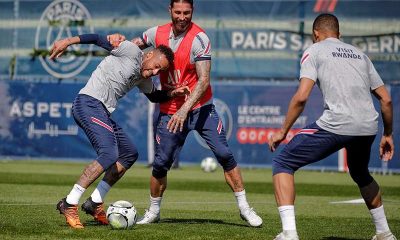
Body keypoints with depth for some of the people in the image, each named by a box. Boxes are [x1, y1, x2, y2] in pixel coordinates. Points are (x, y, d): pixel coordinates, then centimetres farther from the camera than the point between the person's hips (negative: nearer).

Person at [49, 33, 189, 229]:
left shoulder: (144, 78, 19)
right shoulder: (131, 51, -6)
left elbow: (153, 96, 37)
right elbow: (100, 39, -9)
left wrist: (173, 93, 18)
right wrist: (69, 41, -19)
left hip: (103, 113, 10)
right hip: (88, 103, -10)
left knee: (130, 153, 15)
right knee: (109, 154, -24)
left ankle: (95, 203, 15)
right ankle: (69, 204, -23)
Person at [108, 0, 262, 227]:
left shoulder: (199, 38, -17)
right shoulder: (158, 33, -1)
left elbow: (204, 81, -22)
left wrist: (184, 110, -32)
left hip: (201, 107, -3)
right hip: (170, 111, 3)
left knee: (225, 155, -10)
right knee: (161, 163, 3)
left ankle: (244, 207, 0)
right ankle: (153, 211, 22)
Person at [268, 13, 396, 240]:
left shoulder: (314, 51, 9)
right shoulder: (359, 54, 25)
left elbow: (301, 97, -4)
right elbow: (386, 99, 22)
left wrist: (283, 132, 3)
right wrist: (387, 135, 33)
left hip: (336, 125, -6)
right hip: (368, 127, 6)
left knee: (283, 164, 5)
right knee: (360, 174, 35)